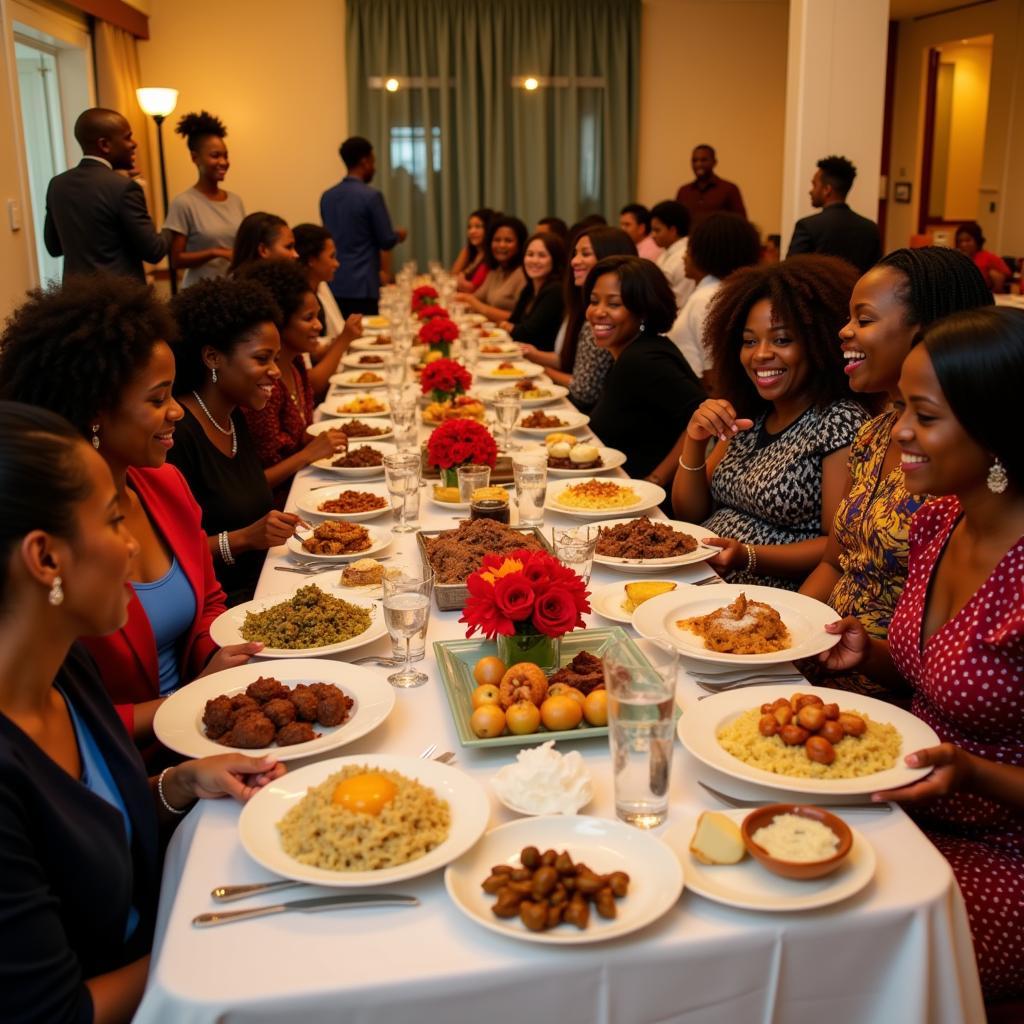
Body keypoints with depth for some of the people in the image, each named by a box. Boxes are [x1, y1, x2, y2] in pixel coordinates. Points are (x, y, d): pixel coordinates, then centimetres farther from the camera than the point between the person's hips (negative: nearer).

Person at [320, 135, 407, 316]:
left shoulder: (327, 196, 9)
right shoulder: (371, 196, -11)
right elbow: (386, 242, -8)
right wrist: (398, 235, 15)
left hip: (333, 284, 6)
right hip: (361, 287, -6)